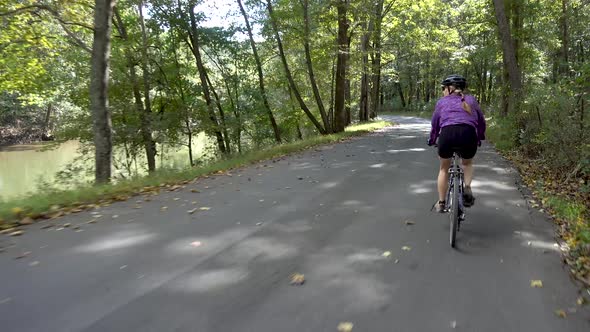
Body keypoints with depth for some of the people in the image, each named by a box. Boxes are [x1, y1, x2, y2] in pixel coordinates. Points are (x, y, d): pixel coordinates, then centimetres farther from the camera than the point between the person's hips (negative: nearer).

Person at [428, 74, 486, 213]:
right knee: (467, 163, 32)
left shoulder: (442, 101, 19)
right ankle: (467, 188, 6)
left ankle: (441, 203, 26)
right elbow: (481, 121, 28)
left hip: (447, 134, -1)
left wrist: (432, 140, 39)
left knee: (444, 168, 24)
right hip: (469, 135, 1)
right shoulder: (471, 100, 24)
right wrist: (480, 138, 43)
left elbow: (435, 124, 22)